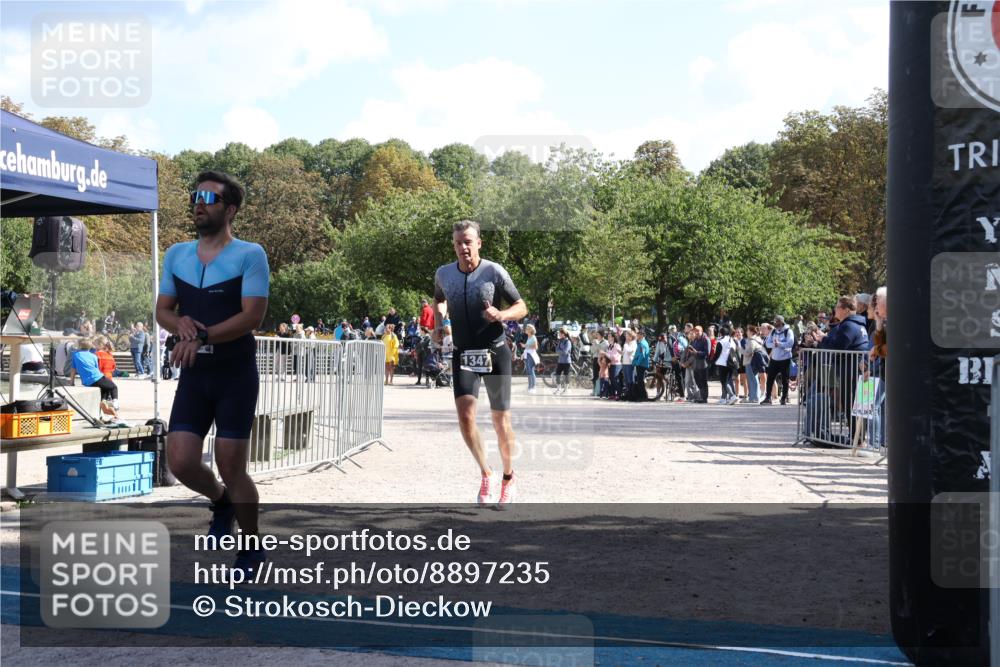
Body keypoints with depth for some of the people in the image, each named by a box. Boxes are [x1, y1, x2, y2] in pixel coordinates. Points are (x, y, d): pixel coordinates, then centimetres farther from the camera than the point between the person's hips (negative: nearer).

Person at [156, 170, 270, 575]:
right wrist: (180, 323, -12)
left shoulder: (250, 255, -7)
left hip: (236, 374, -4)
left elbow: (252, 316, -15)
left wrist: (202, 336, -26)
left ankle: (252, 548, 19)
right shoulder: (176, 255, 9)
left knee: (231, 468, -2)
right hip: (193, 375, 5)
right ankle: (220, 501, 30)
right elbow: (162, 310, 11)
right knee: (180, 462, -4)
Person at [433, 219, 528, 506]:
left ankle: (509, 477, 24)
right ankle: (485, 473, 2)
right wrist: (438, 323, 7)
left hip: (495, 353, -2)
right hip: (463, 354, 2)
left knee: (501, 421, 2)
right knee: (465, 413, -17)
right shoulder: (443, 274, 2)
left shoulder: (494, 272, -9)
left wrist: (500, 315, -22)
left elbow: (521, 307, -2)